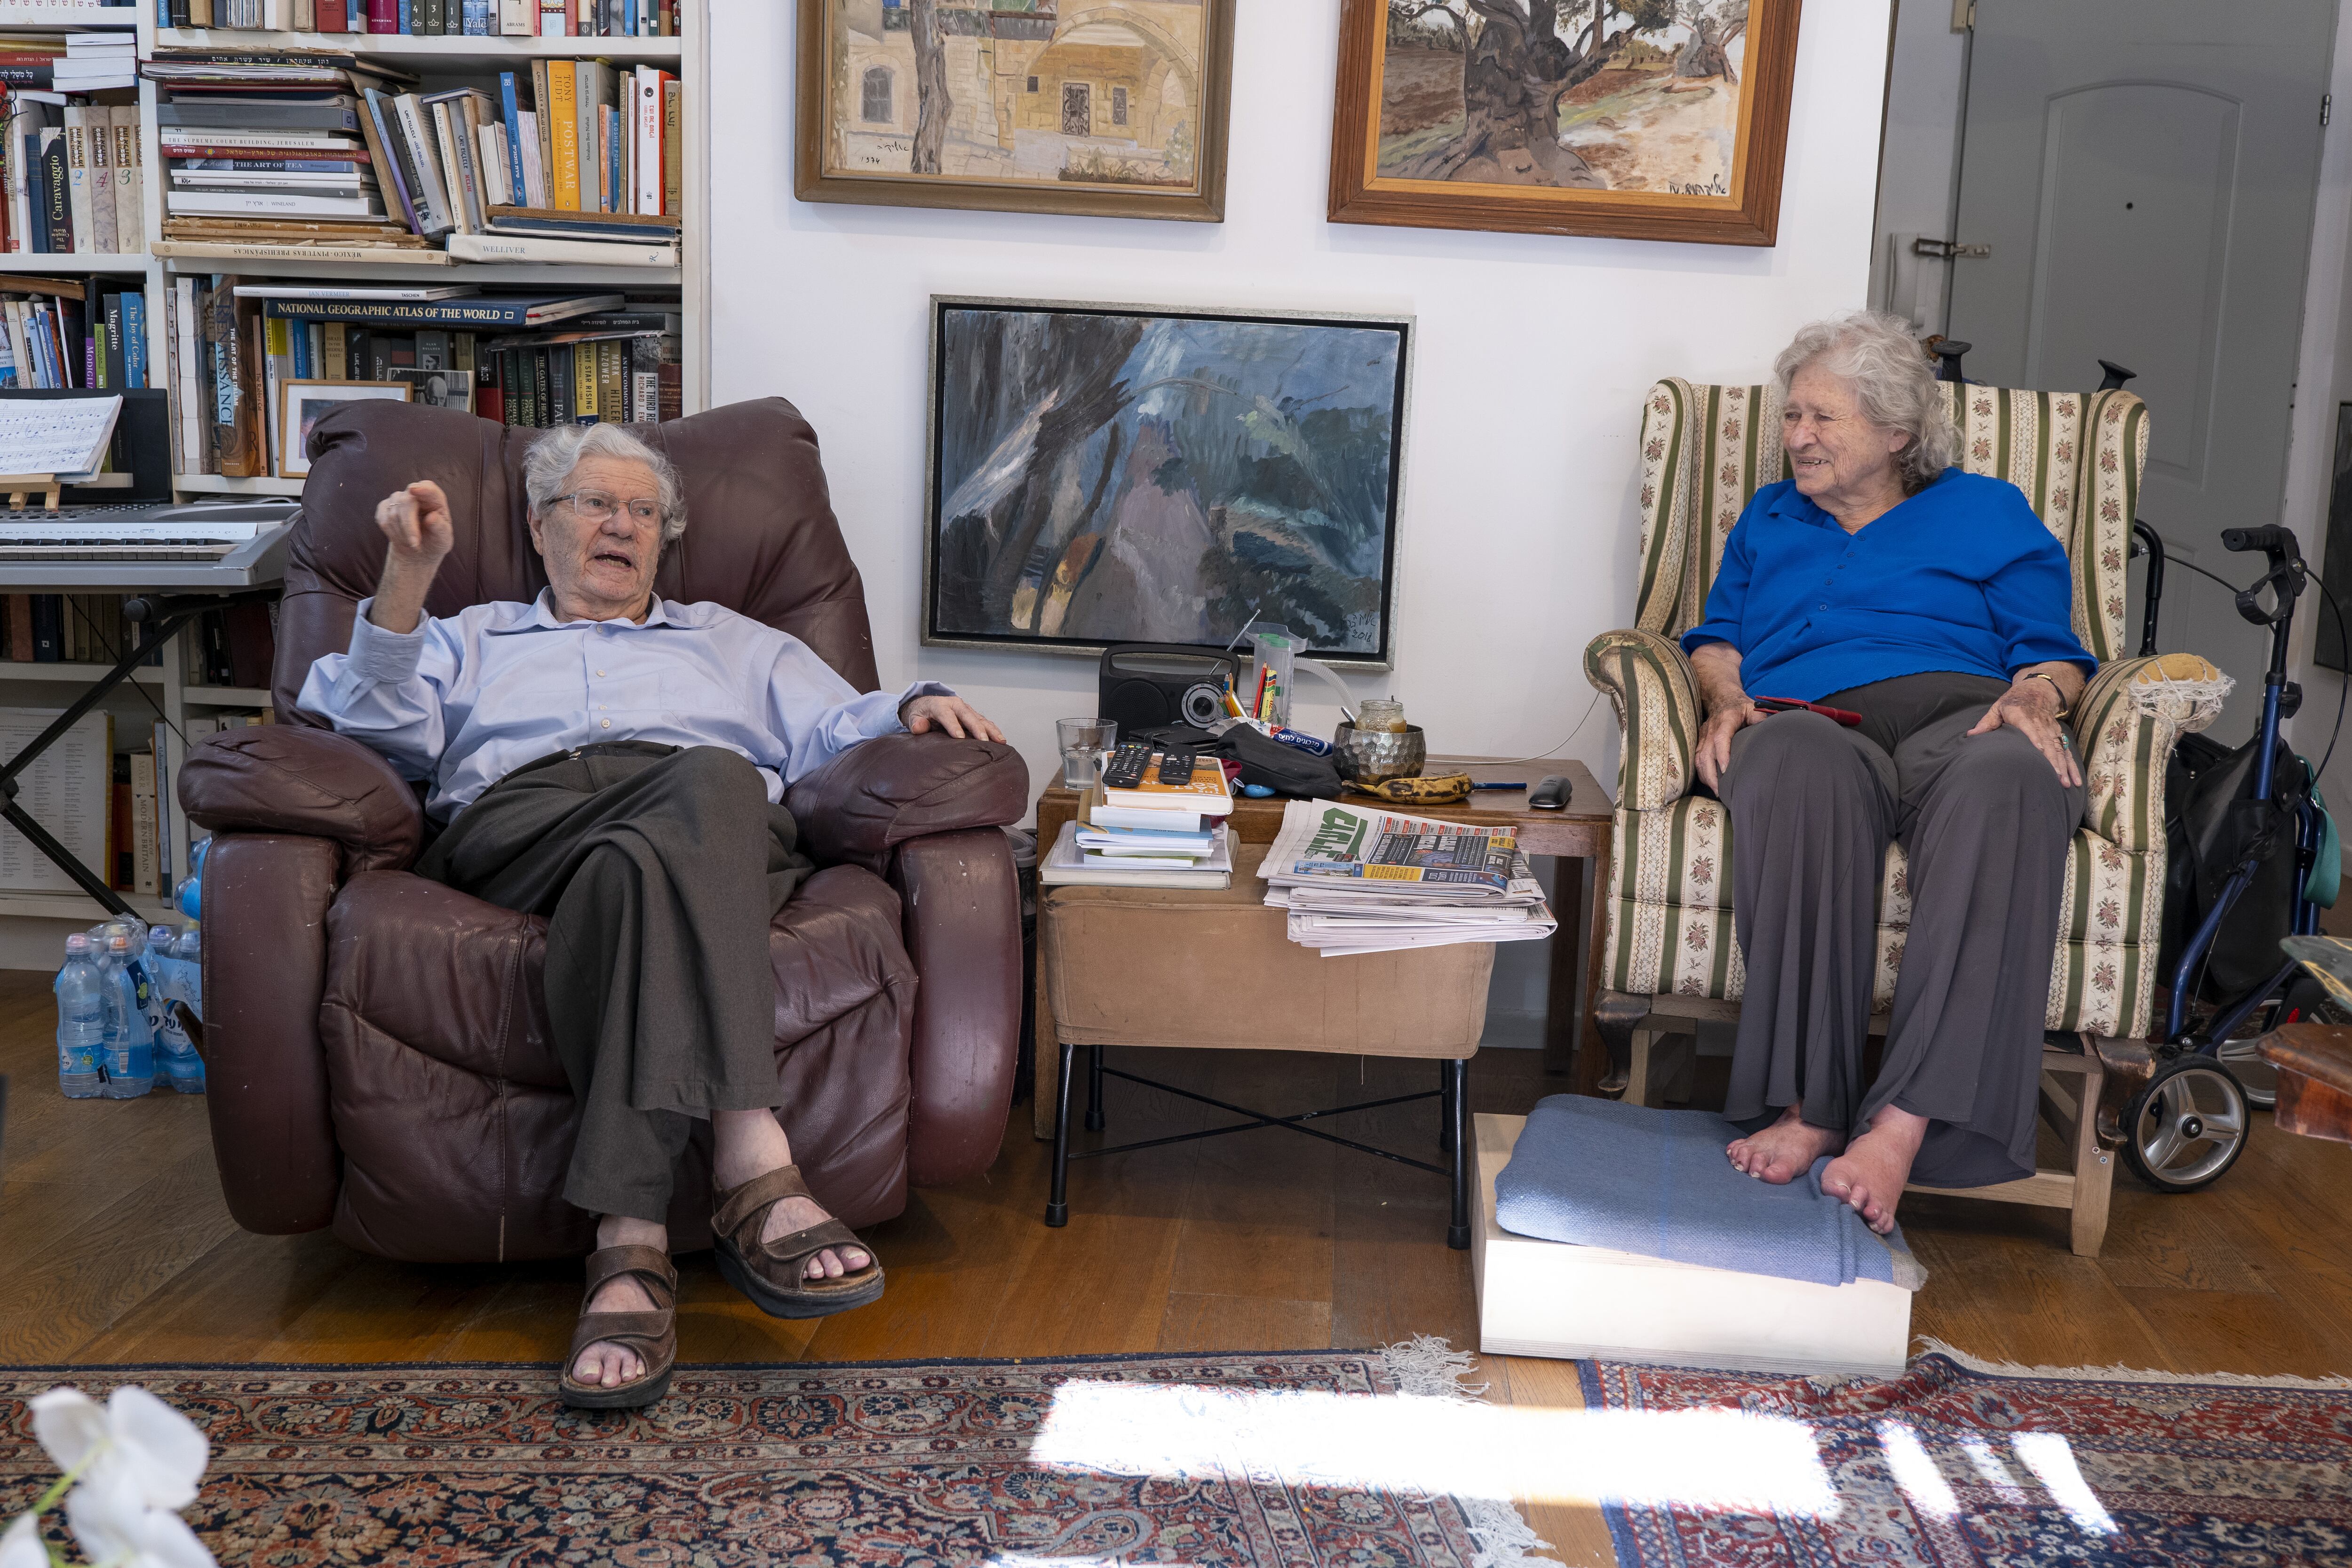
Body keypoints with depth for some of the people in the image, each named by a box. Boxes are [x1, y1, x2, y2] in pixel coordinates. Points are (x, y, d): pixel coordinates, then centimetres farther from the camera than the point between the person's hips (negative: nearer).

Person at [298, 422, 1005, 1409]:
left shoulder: (732, 642, 40)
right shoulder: (473, 640, 37)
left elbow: (834, 729, 25)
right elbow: (383, 726, 18)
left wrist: (911, 709, 4)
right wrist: (406, 582, 4)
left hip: (726, 840, 1)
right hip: (521, 821, -1)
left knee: (638, 859, -40)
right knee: (711, 782, -38)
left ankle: (632, 1242, -53)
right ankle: (753, 1164, -54)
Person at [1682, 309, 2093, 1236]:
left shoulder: (1988, 512, 27)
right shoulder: (1770, 518, 35)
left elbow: (2050, 652, 17)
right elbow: (1719, 636, 26)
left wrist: (2035, 699, -6)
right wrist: (1725, 696, 3)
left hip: (1960, 715, 0)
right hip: (1813, 724, 1)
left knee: (2010, 776, -42)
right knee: (1801, 765, -42)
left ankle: (1902, 1125, -49)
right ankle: (1811, 1105, -46)